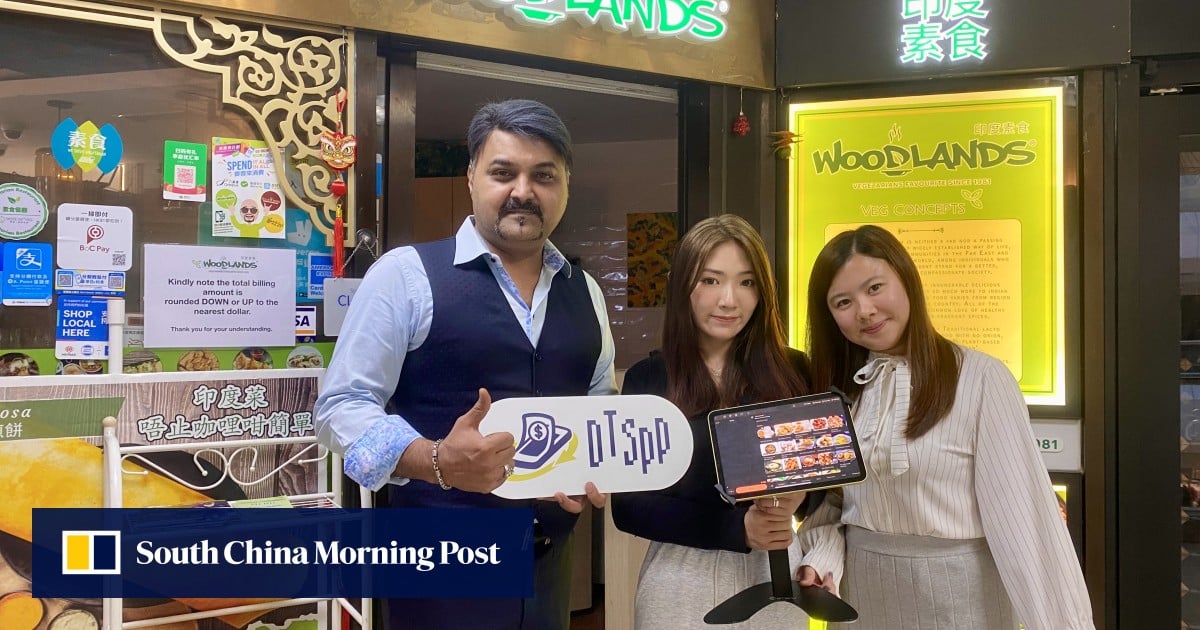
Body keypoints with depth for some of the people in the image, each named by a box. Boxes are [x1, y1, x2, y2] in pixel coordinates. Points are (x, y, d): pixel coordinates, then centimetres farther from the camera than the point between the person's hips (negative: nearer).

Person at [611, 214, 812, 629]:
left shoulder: (792, 372, -3)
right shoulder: (646, 380, -6)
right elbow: (628, 507, -8)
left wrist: (794, 498, -19)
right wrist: (739, 528, -18)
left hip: (775, 578, 2)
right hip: (683, 583, -1)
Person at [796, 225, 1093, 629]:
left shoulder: (980, 377, -15)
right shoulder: (837, 388, 4)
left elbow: (1023, 509, -16)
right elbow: (828, 498, 8)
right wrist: (822, 559, -10)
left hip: (958, 589, -4)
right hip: (860, 589, 5)